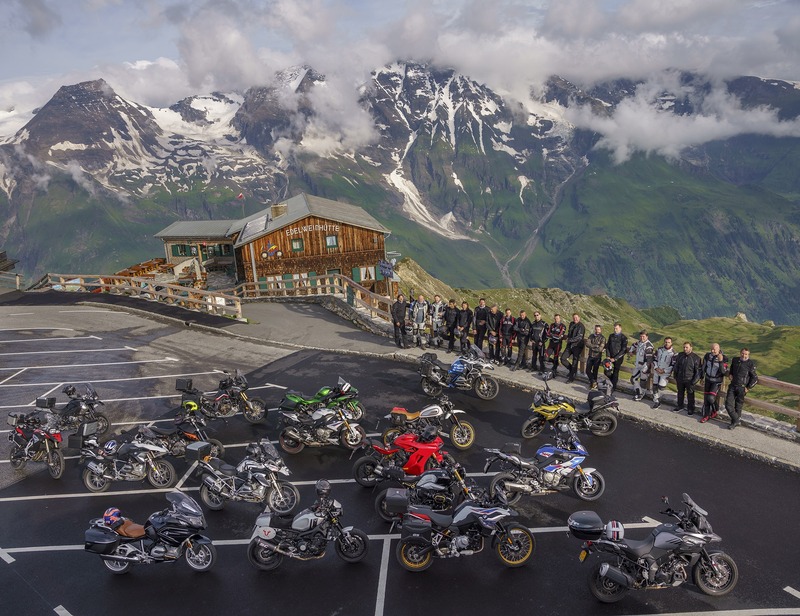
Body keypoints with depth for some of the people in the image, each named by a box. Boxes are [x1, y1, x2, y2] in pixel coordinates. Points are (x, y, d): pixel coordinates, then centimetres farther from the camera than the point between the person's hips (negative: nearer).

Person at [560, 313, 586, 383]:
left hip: (577, 346, -7)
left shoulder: (581, 326, -11)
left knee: (575, 362, -3)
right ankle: (571, 369, 21)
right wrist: (568, 337, 6)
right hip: (570, 345, 7)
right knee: (563, 358, 0)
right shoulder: (571, 324, 11)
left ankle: (571, 377, 6)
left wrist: (569, 340, -17)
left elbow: (579, 337, -19)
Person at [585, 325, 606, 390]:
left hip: (597, 357, -4)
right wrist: (595, 346, -18)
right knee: (588, 371, 2)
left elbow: (600, 349, -18)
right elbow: (587, 344, -9)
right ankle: (593, 382, 20)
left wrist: (591, 347, -12)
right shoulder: (591, 336, 4)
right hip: (590, 356, 4)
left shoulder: (602, 338, -8)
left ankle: (594, 384, 19)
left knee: (595, 371, 2)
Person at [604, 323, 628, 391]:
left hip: (618, 358, -4)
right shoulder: (611, 336, 9)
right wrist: (608, 356, -3)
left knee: (615, 373, -2)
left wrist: (615, 358, -14)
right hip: (611, 357, 4)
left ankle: (613, 387, 7)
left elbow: (623, 350, -10)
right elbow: (607, 346, 11)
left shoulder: (624, 338, -6)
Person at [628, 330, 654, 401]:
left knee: (643, 381, 2)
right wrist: (630, 351, 25)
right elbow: (634, 345, 34)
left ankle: (641, 395, 19)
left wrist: (645, 367, -25)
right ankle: (637, 393, 24)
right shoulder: (639, 343, 7)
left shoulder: (648, 345, -19)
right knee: (633, 379, 11)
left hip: (644, 366, -8)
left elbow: (649, 358, -23)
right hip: (637, 365, 8)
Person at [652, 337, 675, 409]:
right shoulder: (659, 349, 2)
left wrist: (664, 370, -14)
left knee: (660, 387, -9)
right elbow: (654, 359, 8)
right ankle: (656, 402, 19)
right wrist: (656, 368, -7)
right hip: (656, 371, 4)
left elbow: (674, 365, -11)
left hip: (665, 373, -4)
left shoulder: (673, 353, -11)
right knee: (655, 386, 6)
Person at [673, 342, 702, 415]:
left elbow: (698, 370, -6)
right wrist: (675, 378, 10)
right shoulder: (680, 356, 3)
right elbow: (676, 367, 13)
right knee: (680, 393, 17)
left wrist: (694, 381, -11)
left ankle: (691, 409, 19)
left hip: (689, 380, -4)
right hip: (680, 380, 4)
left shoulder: (696, 357, -10)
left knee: (690, 395, 5)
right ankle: (680, 407, 33)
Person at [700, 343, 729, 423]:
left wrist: (721, 361, -34)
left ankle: (715, 411, 15)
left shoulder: (723, 358, -16)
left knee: (711, 397, -15)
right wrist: (702, 377, 16)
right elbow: (703, 367, 11)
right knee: (706, 398, 5)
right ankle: (706, 415, 17)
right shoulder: (707, 356, -3)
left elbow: (724, 372, -24)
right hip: (708, 380, 4)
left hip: (717, 381, -4)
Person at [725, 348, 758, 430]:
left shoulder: (751, 364, -9)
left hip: (742, 388, -4)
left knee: (738, 406, 6)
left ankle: (735, 421, 23)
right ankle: (736, 420, 12)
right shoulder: (735, 360, 7)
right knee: (728, 404, -3)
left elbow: (755, 378, -6)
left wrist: (748, 388, -7)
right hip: (732, 386, 5)